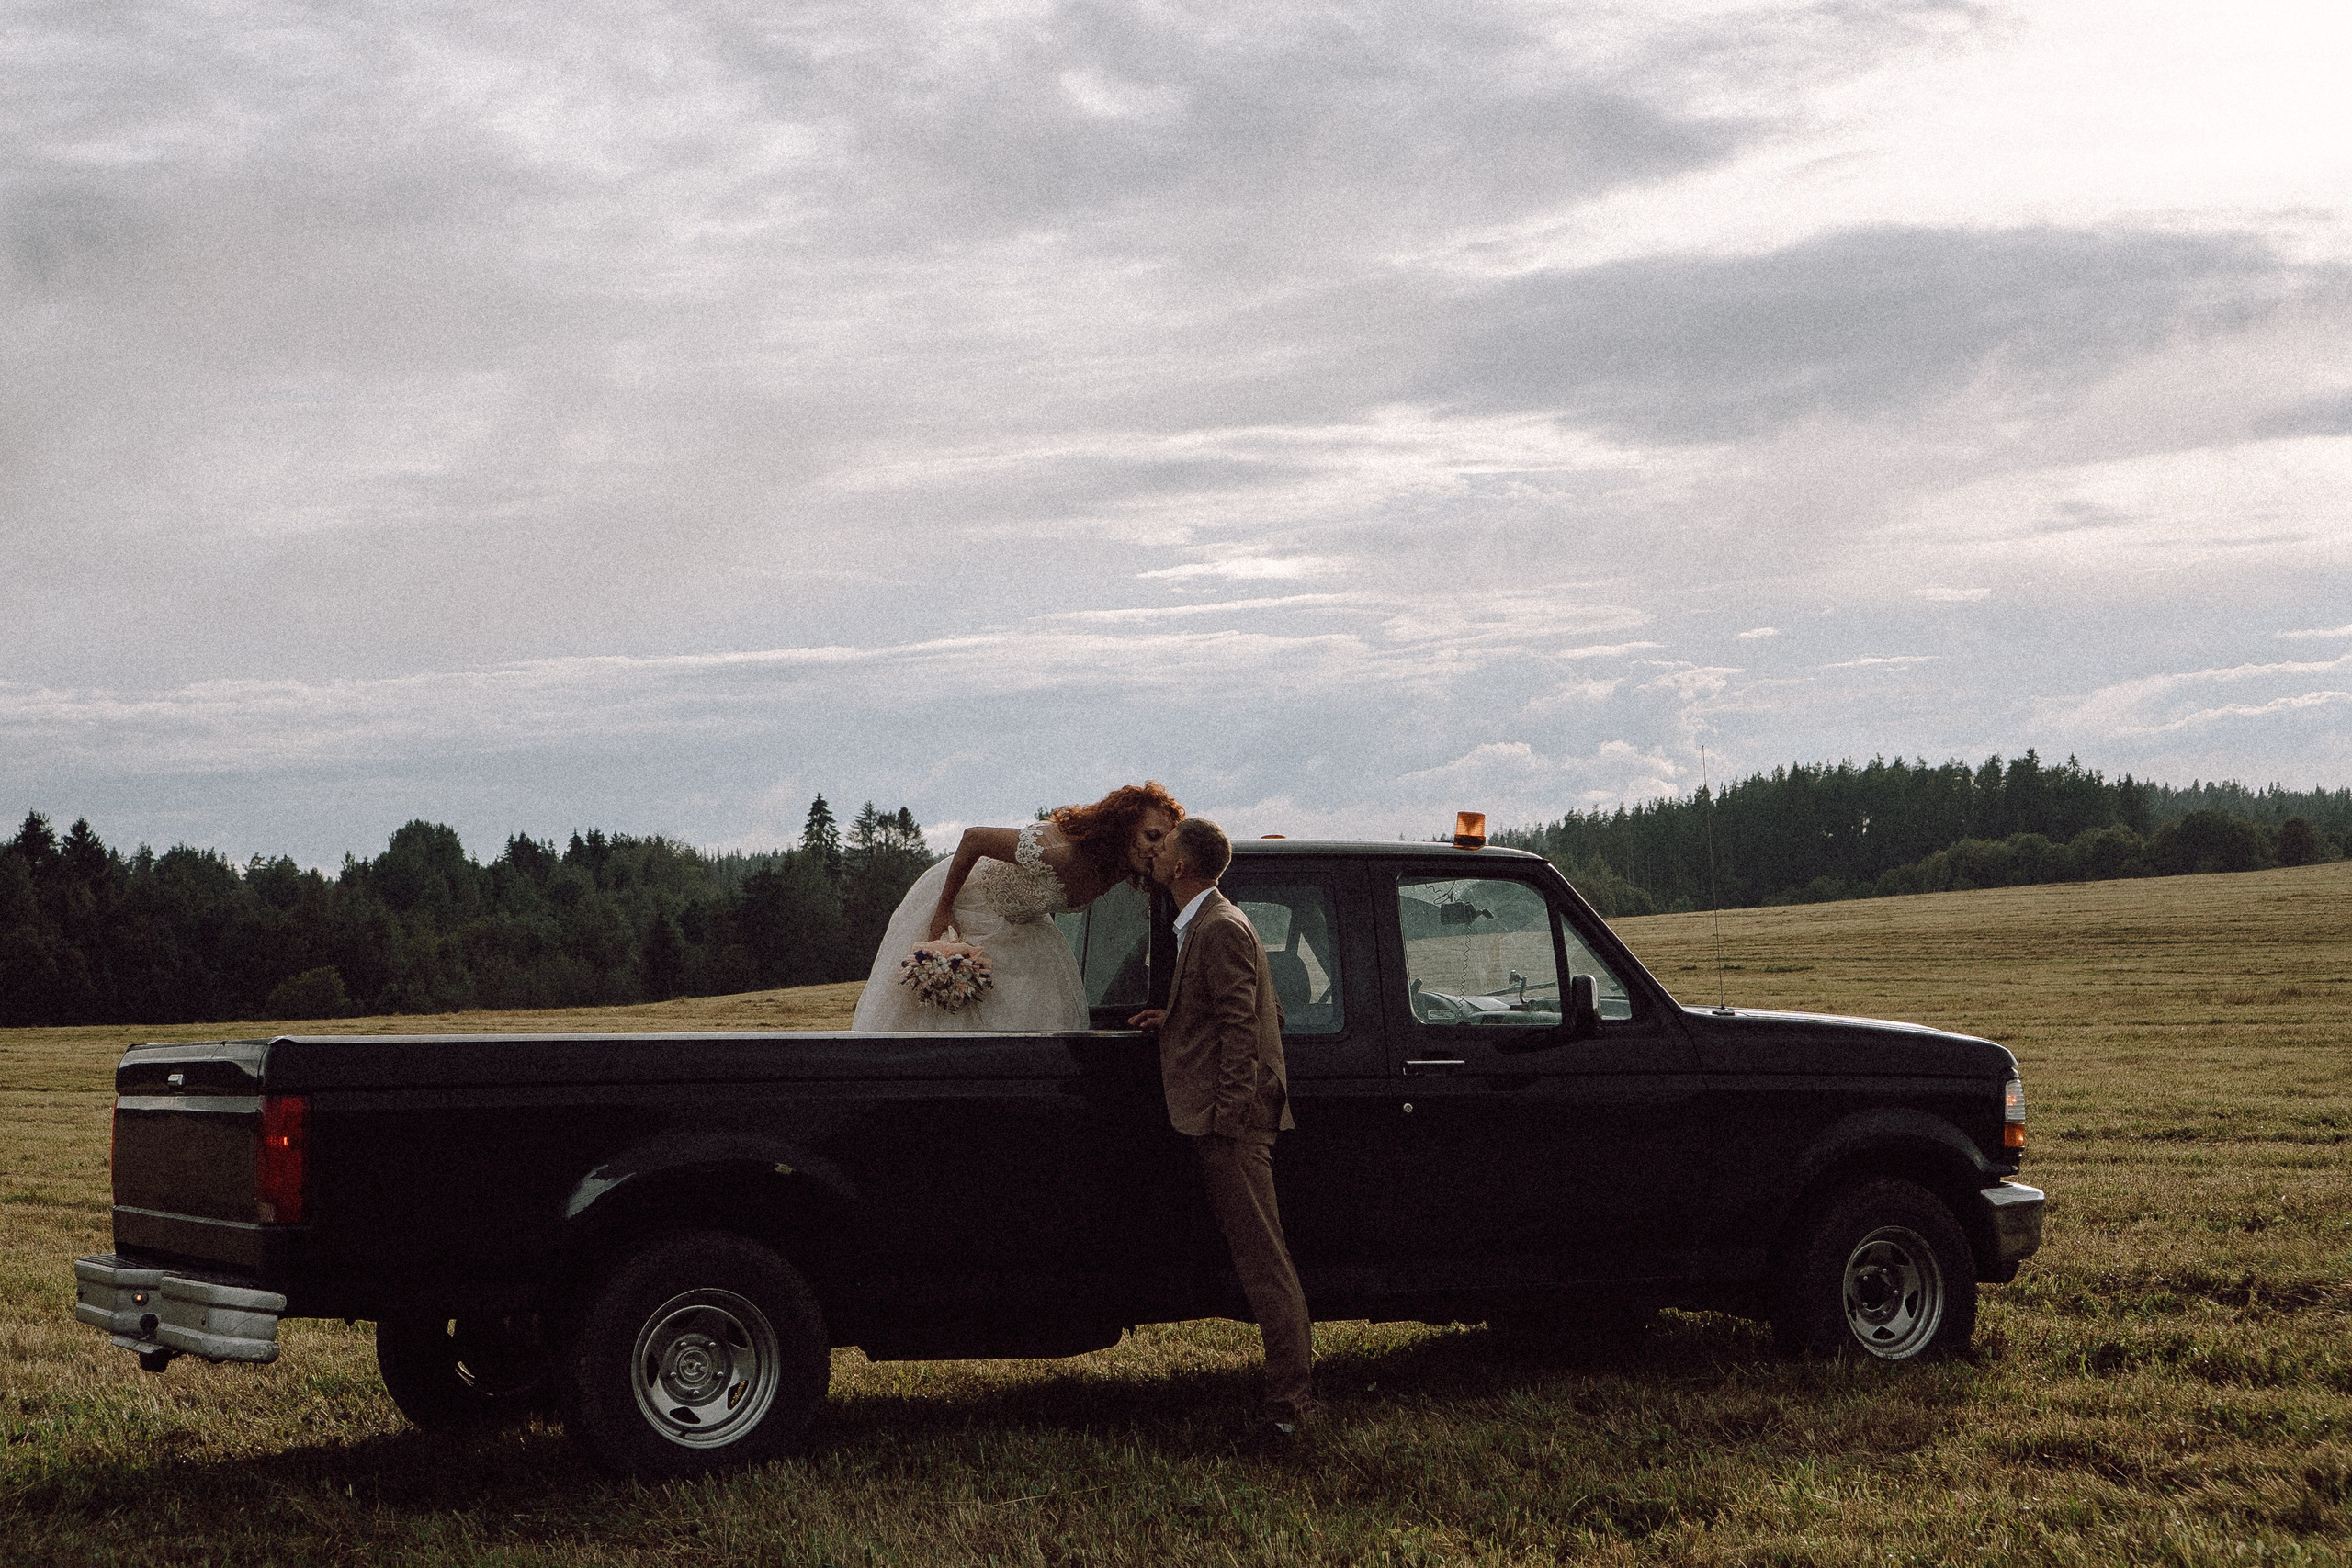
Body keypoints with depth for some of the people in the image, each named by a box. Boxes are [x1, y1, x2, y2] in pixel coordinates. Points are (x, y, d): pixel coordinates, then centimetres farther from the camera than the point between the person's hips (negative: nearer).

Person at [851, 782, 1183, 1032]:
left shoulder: (1117, 868, -18)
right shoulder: (1059, 850, -42)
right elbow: (973, 837, -32)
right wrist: (943, 912, -24)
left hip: (1018, 924, 8)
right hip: (962, 901, -7)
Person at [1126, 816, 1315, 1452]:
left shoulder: (1221, 929, -12)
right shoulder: (1205, 925, 21)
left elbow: (1241, 1027, -18)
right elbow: (1253, 1014, 25)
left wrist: (1227, 1115, -21)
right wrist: (1175, 1019, 17)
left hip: (1231, 1119, -11)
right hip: (1221, 1119, 11)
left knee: (1261, 1260, -11)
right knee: (1263, 1258, 12)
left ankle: (1289, 1399, -12)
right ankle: (1297, 1384, 17)